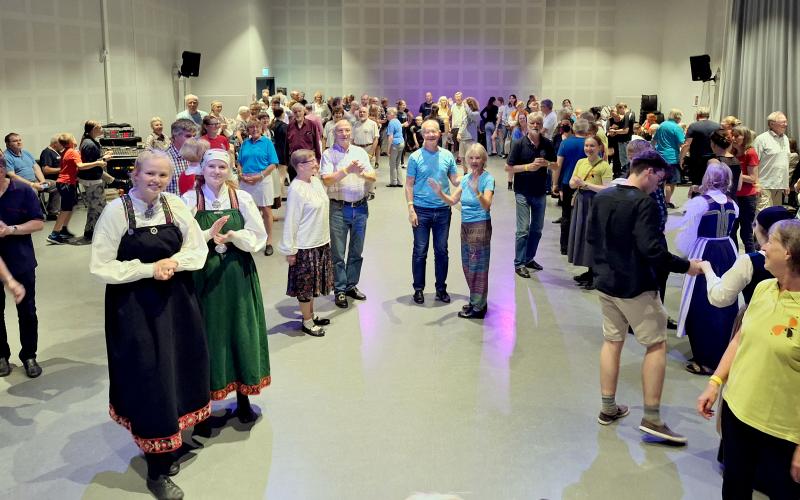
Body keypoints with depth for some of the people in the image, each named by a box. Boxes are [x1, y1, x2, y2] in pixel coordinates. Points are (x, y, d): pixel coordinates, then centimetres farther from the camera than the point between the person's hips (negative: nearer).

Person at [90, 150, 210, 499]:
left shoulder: (176, 205, -1)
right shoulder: (116, 211, -12)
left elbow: (198, 249, 4)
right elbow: (101, 267, -12)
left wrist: (175, 262, -15)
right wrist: (149, 269, -18)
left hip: (176, 300, 4)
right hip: (135, 305, -4)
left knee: (178, 370, 11)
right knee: (149, 377, 0)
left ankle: (167, 442, 34)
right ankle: (157, 471, 12)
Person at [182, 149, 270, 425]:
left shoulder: (242, 198, 1)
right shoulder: (190, 200, -2)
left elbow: (258, 237, -1)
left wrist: (232, 236, -18)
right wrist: (210, 234, -21)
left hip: (238, 275, 1)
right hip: (204, 275, -1)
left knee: (241, 333, 7)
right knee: (209, 334, 5)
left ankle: (243, 399, 21)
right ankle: (205, 398, 20)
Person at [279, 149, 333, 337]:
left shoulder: (316, 181, 3)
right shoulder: (296, 190, -21)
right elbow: (291, 221, -18)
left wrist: (326, 238, 18)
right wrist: (289, 250, -15)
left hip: (321, 242, 8)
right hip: (305, 246, -8)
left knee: (313, 282, 20)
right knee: (305, 284, 7)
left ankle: (312, 315, 35)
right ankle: (307, 322, 20)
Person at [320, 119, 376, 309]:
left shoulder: (360, 152, 8)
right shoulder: (328, 154, -3)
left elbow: (373, 178, 5)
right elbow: (326, 180, -15)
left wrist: (362, 173, -16)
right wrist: (347, 170, -24)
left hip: (361, 207, 4)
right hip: (339, 208, -4)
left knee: (356, 251, 13)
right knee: (338, 253, 3)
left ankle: (351, 285, 26)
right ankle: (339, 290, 13)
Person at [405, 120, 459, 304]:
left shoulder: (447, 156, 4)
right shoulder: (415, 157, -3)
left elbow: (456, 180, 8)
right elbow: (409, 185, -2)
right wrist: (411, 209, -9)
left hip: (443, 210, 2)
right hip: (421, 210, -2)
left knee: (442, 251, 9)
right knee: (420, 251, 4)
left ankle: (441, 288, 22)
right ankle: (418, 289, 17)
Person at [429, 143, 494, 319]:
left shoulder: (487, 178, -12)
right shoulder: (466, 178, 8)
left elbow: (487, 205, -23)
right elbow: (453, 201, 6)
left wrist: (477, 192, -40)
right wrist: (440, 193, -11)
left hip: (480, 226, -7)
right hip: (466, 225, 7)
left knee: (477, 265, 1)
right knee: (467, 265, 14)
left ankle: (478, 307, 11)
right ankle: (475, 300, 29)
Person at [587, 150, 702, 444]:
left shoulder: (601, 197, 4)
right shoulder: (643, 203, -19)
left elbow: (591, 237, 12)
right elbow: (652, 250, -25)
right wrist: (685, 266, -14)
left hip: (606, 282, 7)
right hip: (635, 286, -7)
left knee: (612, 341, 16)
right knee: (656, 345, 4)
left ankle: (608, 408, 22)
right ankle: (651, 418, 5)